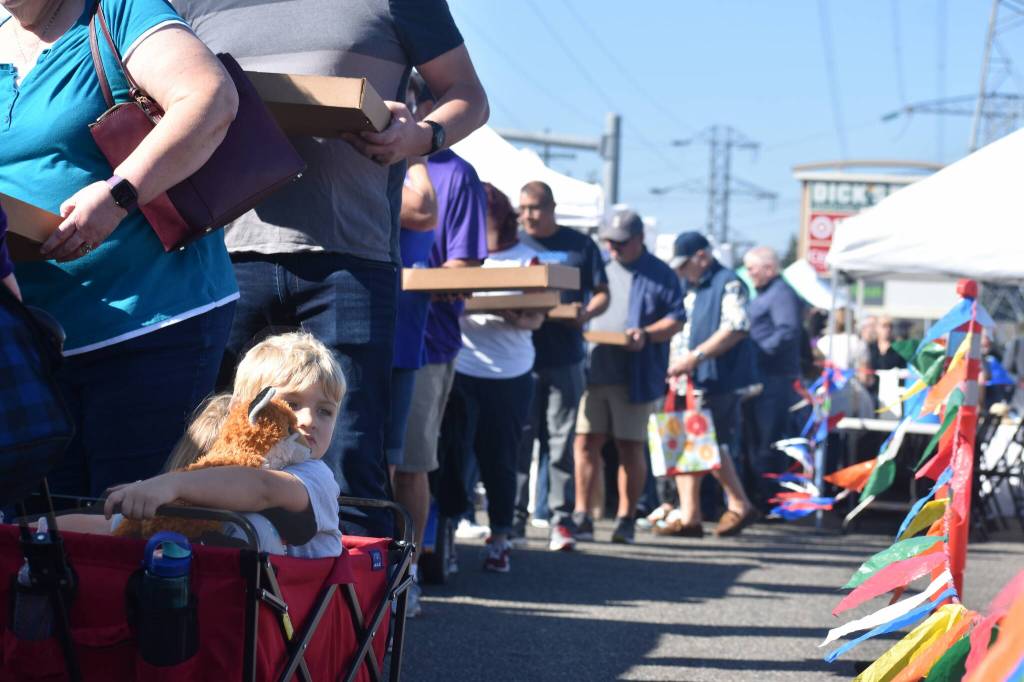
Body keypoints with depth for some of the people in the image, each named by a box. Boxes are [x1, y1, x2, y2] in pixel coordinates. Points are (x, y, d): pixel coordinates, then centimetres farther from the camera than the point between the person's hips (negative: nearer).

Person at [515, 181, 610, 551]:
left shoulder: (579, 245, 8)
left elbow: (602, 294, 9)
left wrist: (586, 313, -12)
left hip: (564, 357, -1)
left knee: (561, 439, 0)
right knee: (519, 439, 2)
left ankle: (561, 519, 3)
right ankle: (513, 516, 8)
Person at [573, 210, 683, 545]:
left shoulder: (660, 276, 3)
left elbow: (676, 319, -1)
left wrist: (646, 334, -18)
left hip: (636, 376, -3)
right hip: (595, 371, 3)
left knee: (630, 447, 3)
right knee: (585, 442, -1)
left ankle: (626, 518, 11)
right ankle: (582, 515, 6)